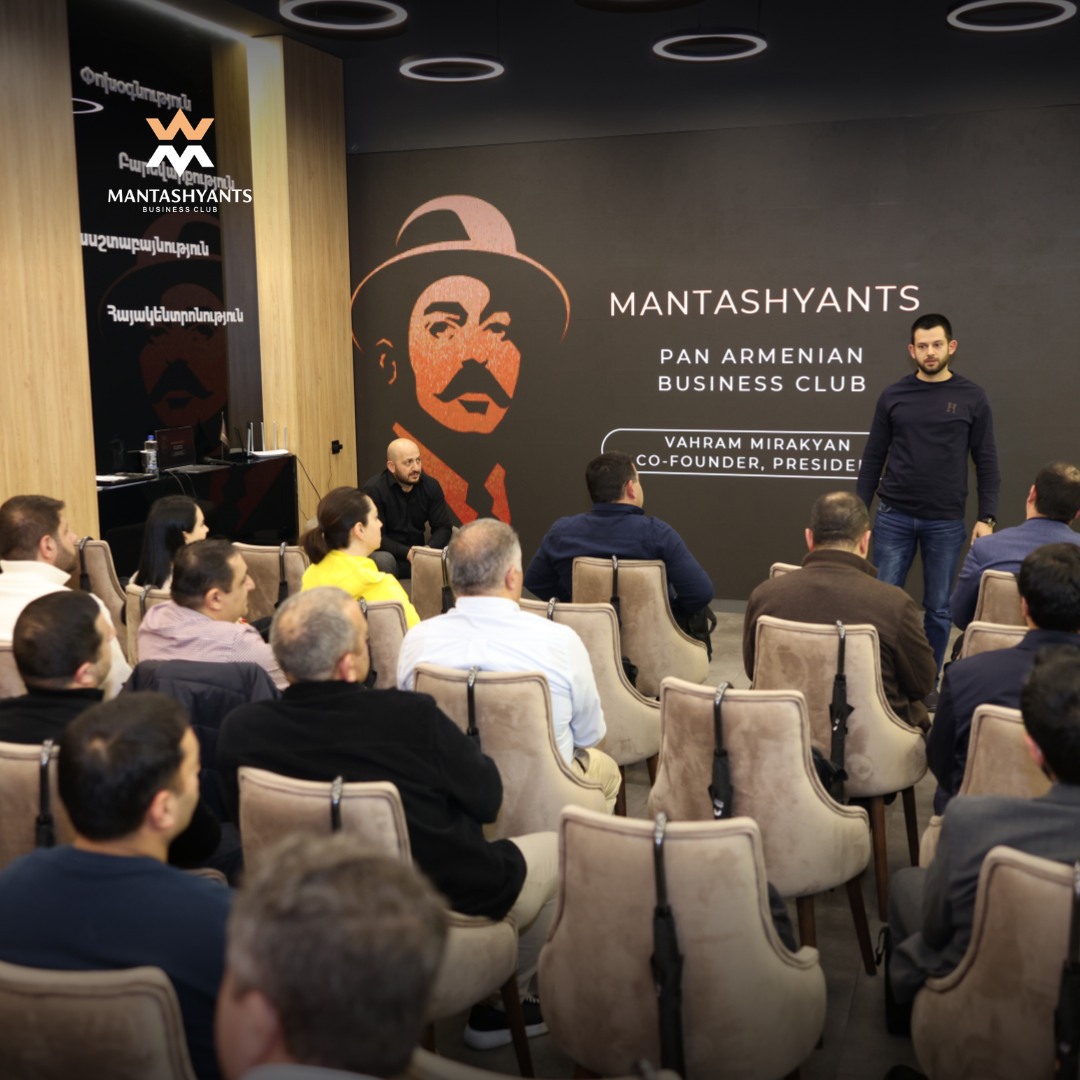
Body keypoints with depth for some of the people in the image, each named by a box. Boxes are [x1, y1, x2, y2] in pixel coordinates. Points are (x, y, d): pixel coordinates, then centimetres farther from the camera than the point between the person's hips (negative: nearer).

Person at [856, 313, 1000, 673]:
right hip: (893, 517, 0)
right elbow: (873, 458, 6)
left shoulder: (972, 398, 1)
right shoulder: (893, 396, 3)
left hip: (946, 522, 0)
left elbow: (986, 463, 2)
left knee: (938, 608, 7)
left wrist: (987, 517, -6)